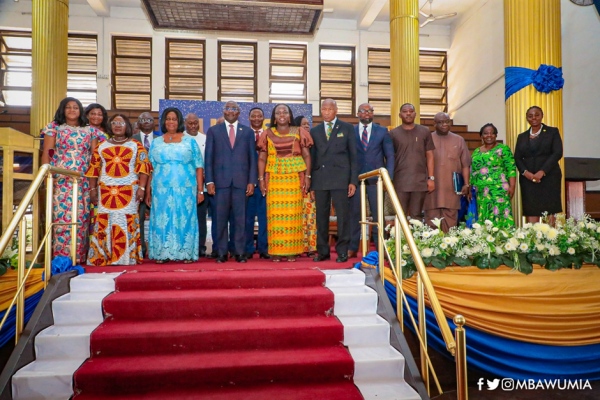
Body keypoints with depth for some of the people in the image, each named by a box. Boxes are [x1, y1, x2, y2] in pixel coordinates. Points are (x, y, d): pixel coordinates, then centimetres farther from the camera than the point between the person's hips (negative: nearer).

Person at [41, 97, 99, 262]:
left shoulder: (90, 131, 13)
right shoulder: (54, 128, 10)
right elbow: (46, 154, 4)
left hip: (83, 182, 2)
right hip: (60, 180, -1)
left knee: (81, 218, 0)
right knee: (60, 216, -7)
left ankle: (79, 256, 6)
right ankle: (60, 257, -1)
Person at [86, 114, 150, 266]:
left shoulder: (136, 145, 8)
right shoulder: (101, 146, 15)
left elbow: (143, 167, 1)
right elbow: (94, 169, 14)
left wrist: (141, 188, -8)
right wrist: (92, 189, 6)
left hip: (129, 190, -2)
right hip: (106, 190, 2)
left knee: (127, 221, -4)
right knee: (104, 222, -1)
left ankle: (128, 257, 0)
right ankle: (102, 257, 4)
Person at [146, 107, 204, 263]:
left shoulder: (190, 141, 6)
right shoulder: (156, 142, 12)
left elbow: (199, 167, 3)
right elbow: (151, 168, 9)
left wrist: (200, 190, -4)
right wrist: (148, 191, 1)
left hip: (185, 189, -1)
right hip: (161, 190, 2)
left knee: (185, 219, 0)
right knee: (162, 219, 2)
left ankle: (186, 253, 7)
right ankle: (162, 254, 9)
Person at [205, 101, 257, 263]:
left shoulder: (248, 132, 12)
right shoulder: (213, 131, 11)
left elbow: (252, 158, 9)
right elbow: (209, 157, 7)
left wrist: (252, 181, 0)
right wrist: (209, 181, -2)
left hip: (241, 181, 0)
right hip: (221, 181, 0)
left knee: (240, 218, 2)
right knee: (221, 218, 1)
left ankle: (239, 252, 9)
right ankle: (222, 252, 10)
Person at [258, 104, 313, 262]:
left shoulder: (299, 132, 8)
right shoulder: (267, 134, 9)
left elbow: (306, 156, 6)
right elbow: (262, 158, 8)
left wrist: (307, 176, -4)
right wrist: (261, 178, -2)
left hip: (295, 178, 0)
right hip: (274, 179, 1)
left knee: (292, 213, -1)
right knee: (275, 214, -2)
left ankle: (292, 251, 5)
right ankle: (275, 251, 4)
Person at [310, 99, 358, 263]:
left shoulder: (347, 128, 8)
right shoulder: (314, 131, 15)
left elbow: (353, 155, 5)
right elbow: (312, 158, 13)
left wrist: (353, 181, -3)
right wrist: (311, 184, 8)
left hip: (340, 177, -2)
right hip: (320, 179, 3)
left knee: (342, 215, -2)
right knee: (321, 216, 5)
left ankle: (342, 251, 7)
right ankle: (323, 251, 14)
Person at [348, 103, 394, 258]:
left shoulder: (382, 131, 8)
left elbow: (390, 156, 6)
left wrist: (388, 178, -4)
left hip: (376, 179, 0)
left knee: (378, 214, 3)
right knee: (354, 214, 3)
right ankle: (353, 248, 11)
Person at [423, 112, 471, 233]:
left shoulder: (459, 140, 12)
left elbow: (465, 164, 10)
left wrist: (466, 184, 3)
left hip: (452, 189, 2)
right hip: (432, 189, -1)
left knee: (450, 224, 4)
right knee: (432, 224, 0)